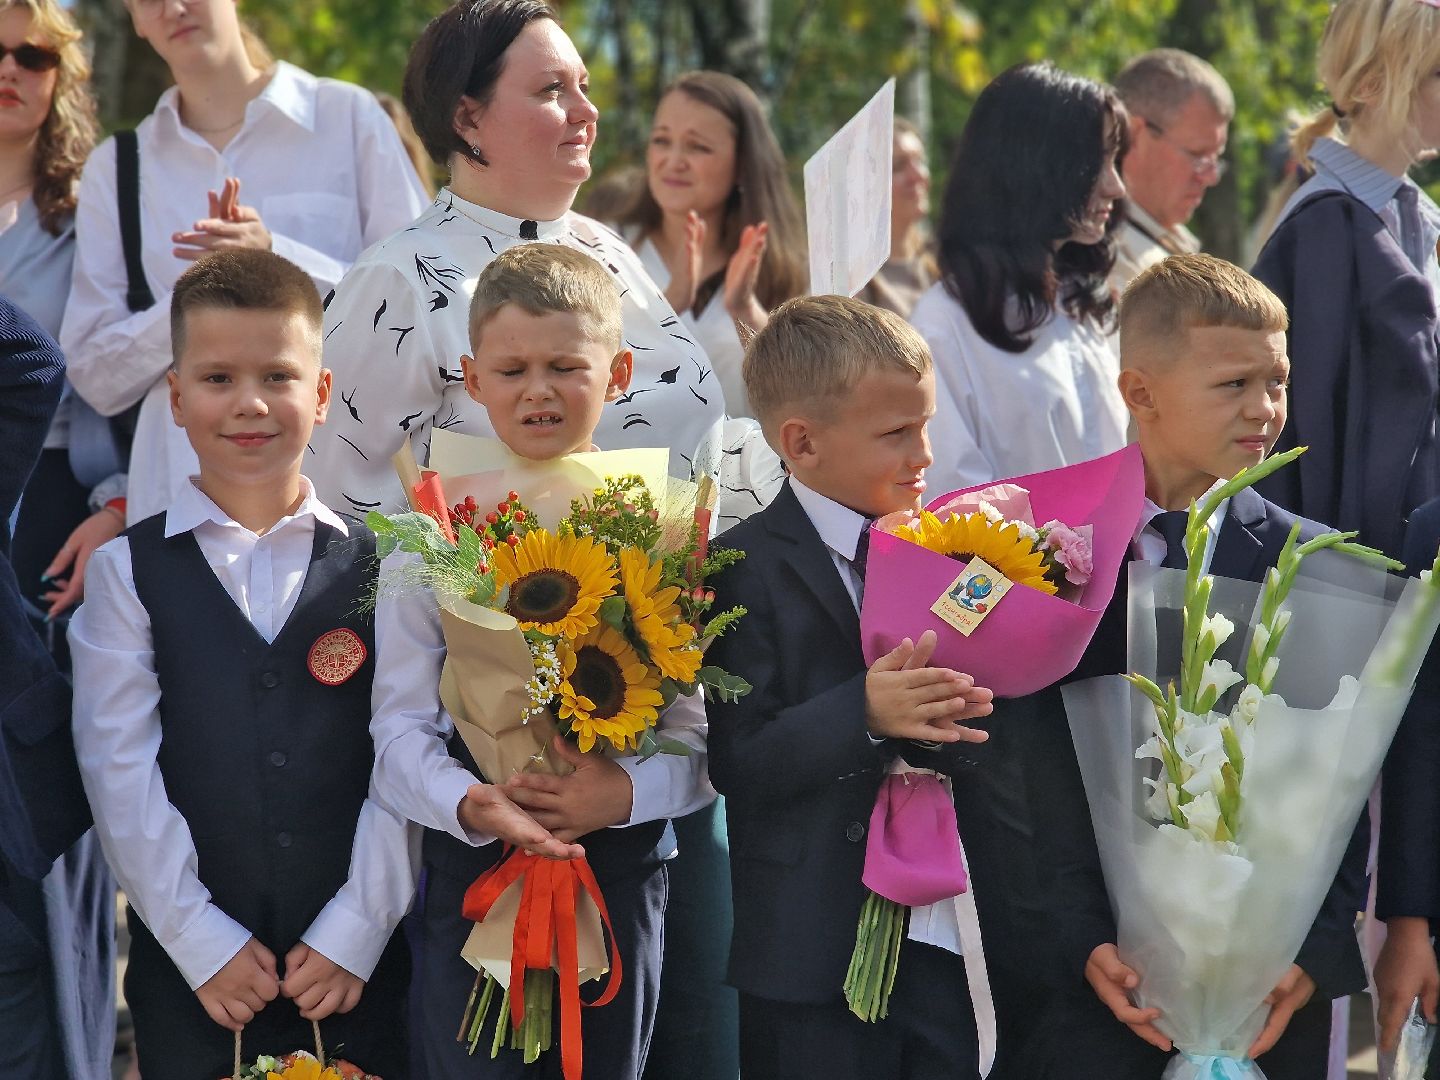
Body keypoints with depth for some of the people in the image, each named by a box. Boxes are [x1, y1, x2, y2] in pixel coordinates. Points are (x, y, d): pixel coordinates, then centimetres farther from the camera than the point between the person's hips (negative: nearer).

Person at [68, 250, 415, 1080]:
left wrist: (355, 933, -9)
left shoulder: (380, 565, 3)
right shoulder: (128, 572, 2)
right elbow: (122, 772, -3)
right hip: (191, 975, 0)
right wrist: (203, 943, -9)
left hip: (356, 965, 0)